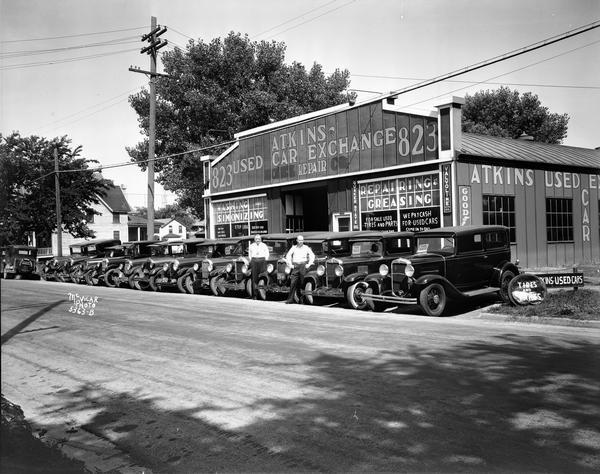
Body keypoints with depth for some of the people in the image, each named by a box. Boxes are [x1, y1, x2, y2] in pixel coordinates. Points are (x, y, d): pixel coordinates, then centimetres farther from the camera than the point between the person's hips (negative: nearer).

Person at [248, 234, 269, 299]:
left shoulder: (264, 245, 6)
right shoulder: (251, 246, 12)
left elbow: (267, 254, 12)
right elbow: (249, 254, 21)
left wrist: (264, 261, 4)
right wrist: (251, 261, 11)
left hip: (262, 260, -1)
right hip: (254, 261, 1)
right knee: (254, 278, -6)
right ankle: (254, 295, -6)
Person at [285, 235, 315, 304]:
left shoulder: (306, 248, 7)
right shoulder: (294, 247, 10)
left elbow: (312, 256, 6)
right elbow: (288, 255, 13)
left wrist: (309, 264, -2)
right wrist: (290, 264, 5)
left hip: (303, 265, -1)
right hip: (295, 266, 1)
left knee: (302, 282, -3)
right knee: (293, 283, -6)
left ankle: (300, 297, 9)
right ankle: (290, 299, -5)